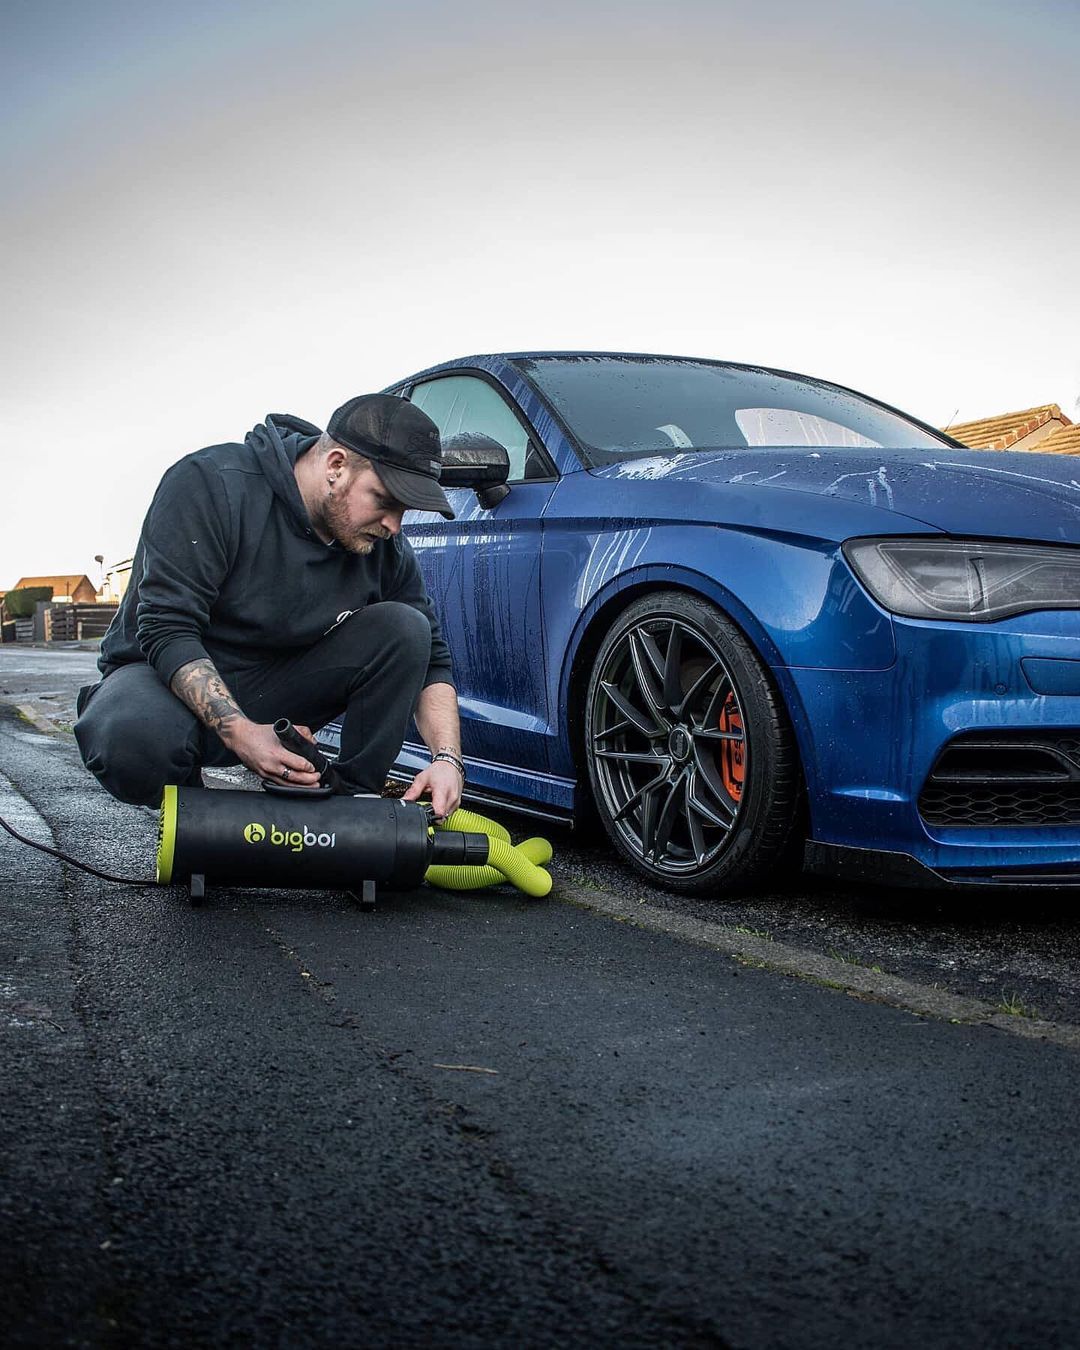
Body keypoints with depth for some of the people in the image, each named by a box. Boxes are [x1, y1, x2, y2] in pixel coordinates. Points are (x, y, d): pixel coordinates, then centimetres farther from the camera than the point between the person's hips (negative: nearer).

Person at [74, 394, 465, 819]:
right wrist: (238, 732, -39)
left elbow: (430, 659, -1)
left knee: (402, 628, -17)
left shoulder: (386, 548, -8)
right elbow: (166, 629, -27)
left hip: (275, 689, 4)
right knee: (131, 738, -39)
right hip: (173, 674, -4)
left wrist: (447, 759, -19)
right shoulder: (212, 483, -23)